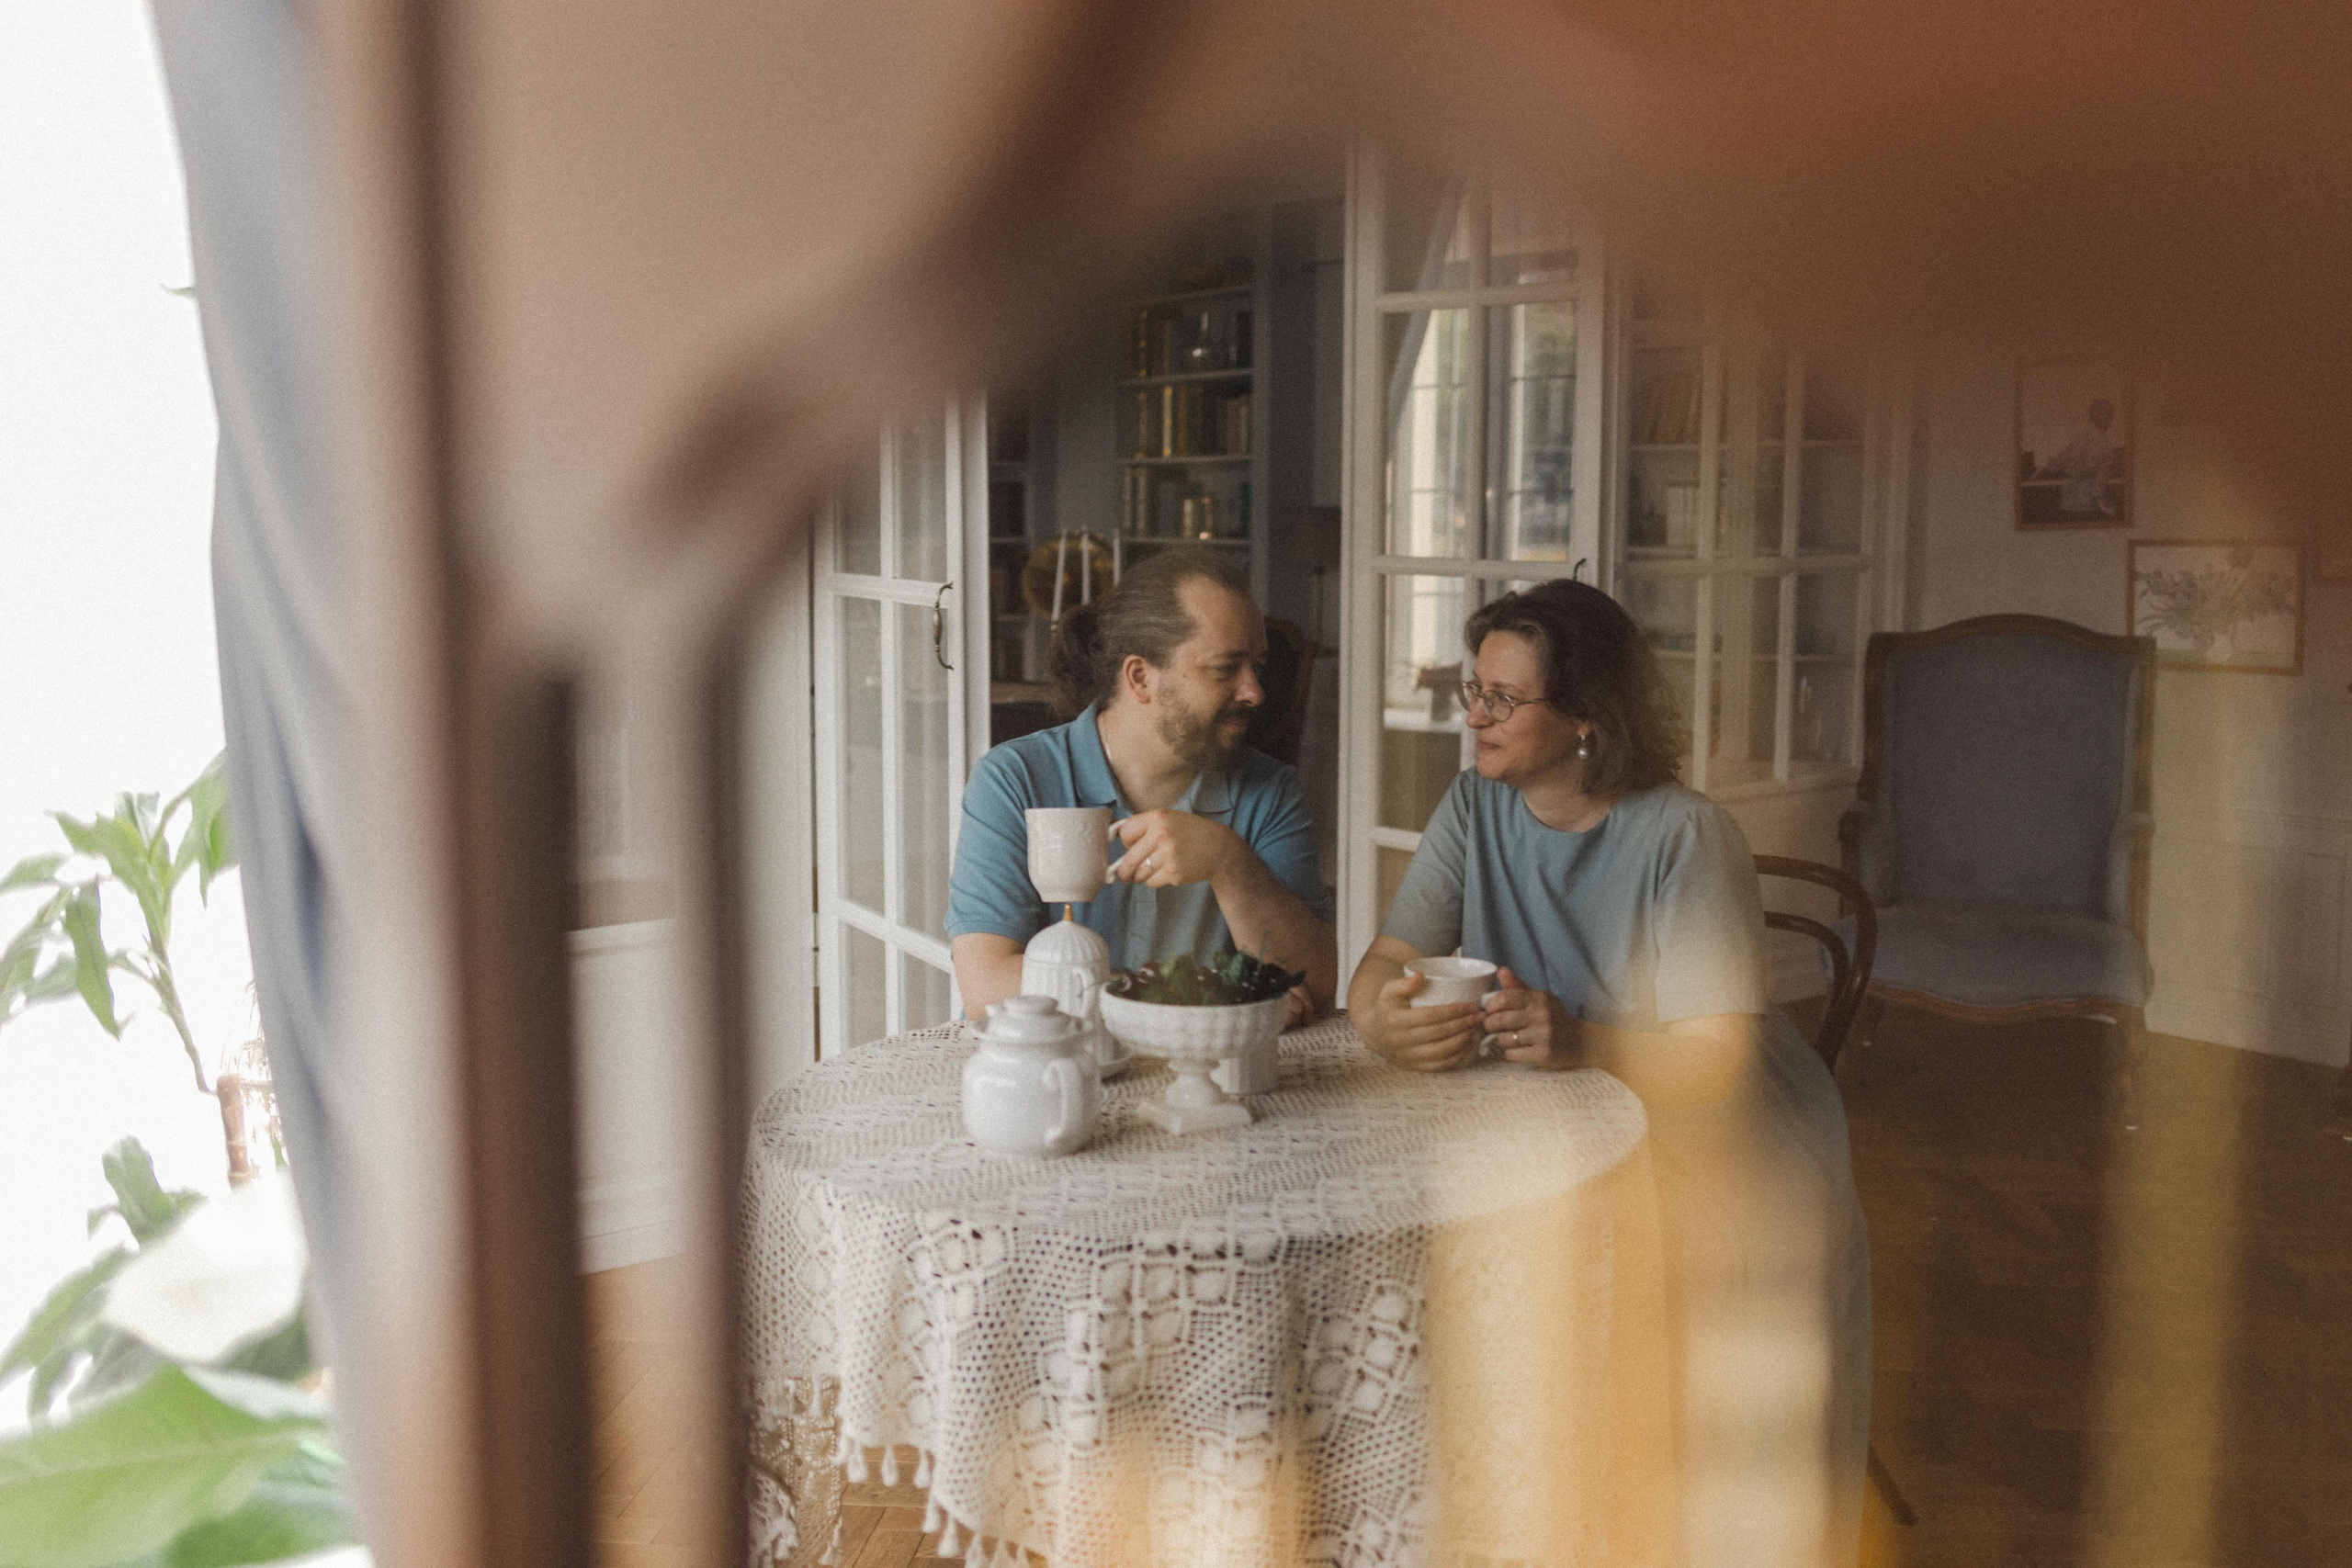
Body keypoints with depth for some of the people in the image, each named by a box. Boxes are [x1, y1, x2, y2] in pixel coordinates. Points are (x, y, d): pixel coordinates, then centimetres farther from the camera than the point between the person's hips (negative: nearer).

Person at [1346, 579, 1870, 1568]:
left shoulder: (1686, 838, -14)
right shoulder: (1476, 809, 1)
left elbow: (1717, 1058, -18)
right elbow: (1380, 968, -5)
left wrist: (1581, 1042, -35)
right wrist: (1388, 1023, -29)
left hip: (1722, 1144, -3)